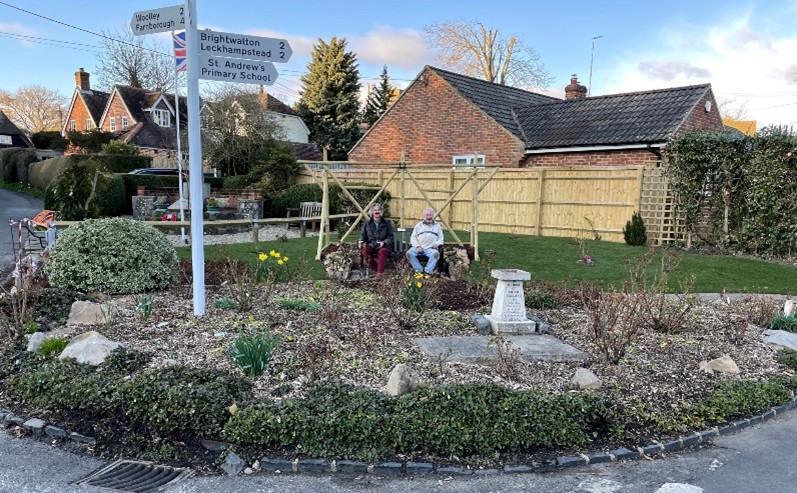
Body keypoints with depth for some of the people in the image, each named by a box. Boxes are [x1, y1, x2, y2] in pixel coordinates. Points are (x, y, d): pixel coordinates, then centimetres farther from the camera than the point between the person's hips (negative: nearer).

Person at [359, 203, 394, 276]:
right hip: (371, 245, 2)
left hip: (383, 246, -2)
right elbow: (363, 235, 17)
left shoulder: (386, 223, 7)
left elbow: (390, 237, 4)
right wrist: (361, 241, -7)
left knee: (382, 251, -38)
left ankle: (380, 272, -32)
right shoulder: (367, 224, 13)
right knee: (364, 250, -32)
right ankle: (374, 268, -17)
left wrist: (384, 242, -16)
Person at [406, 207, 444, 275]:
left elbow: (441, 238, 16)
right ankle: (419, 269, -19)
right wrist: (417, 246, -7)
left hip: (431, 248, -1)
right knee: (409, 253, -29)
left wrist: (437, 244, -7)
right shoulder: (419, 225, 19)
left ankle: (428, 271, -29)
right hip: (419, 247, 1)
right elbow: (413, 238, 12)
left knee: (436, 253, -36)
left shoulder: (437, 226, 21)